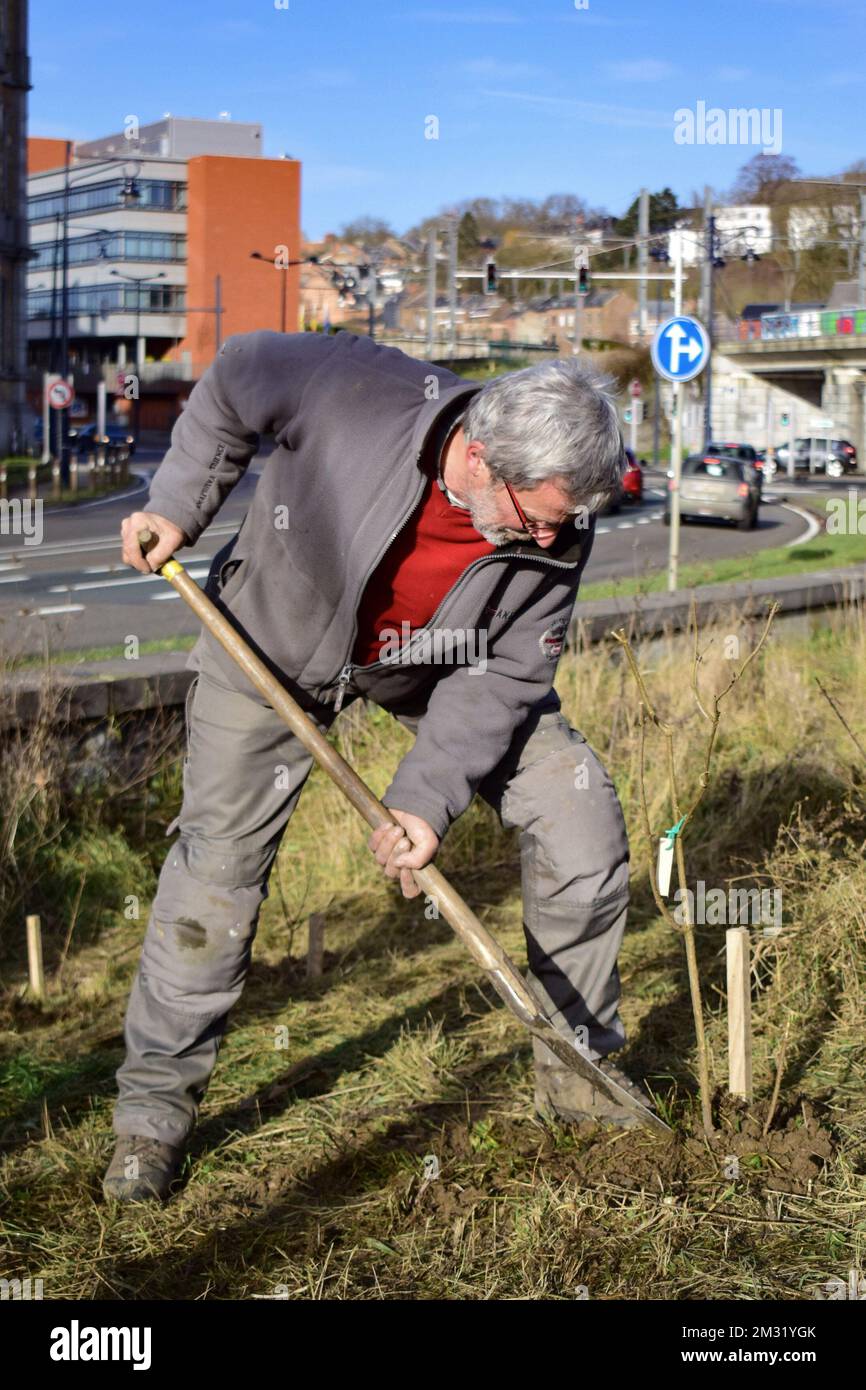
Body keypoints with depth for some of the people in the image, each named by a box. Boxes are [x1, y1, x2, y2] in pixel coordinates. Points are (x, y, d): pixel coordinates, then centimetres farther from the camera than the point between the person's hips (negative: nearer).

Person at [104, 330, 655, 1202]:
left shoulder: (556, 533, -28)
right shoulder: (357, 391, -37)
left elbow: (507, 674, -19)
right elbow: (235, 378, -16)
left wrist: (427, 798, -26)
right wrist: (178, 506, -16)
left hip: (448, 665, 2)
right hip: (276, 637, -2)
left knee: (581, 818, -7)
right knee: (218, 860, -5)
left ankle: (578, 1066, 11)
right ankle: (153, 1107, 13)